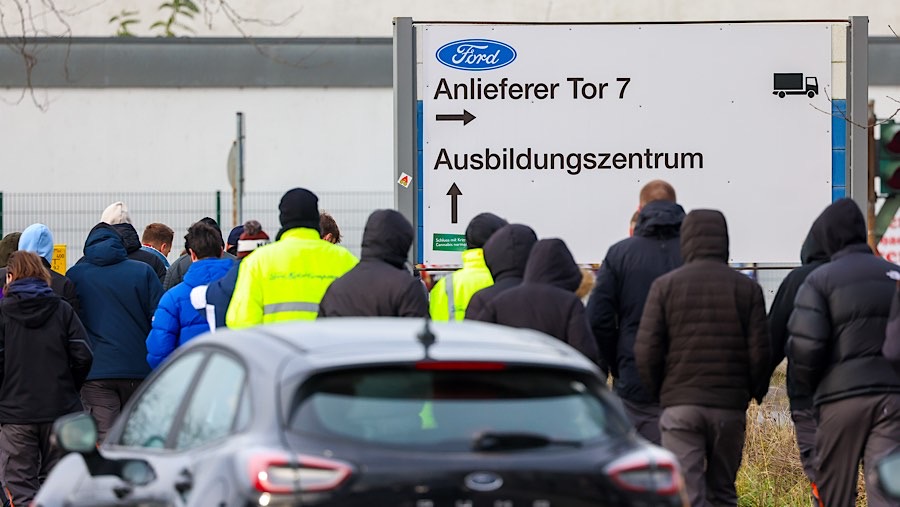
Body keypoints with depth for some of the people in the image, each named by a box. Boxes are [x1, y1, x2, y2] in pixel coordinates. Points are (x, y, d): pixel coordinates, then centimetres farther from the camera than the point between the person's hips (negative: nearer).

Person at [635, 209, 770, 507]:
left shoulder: (665, 286, 0)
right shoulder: (747, 289, 3)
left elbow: (646, 351, -3)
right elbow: (760, 351, 1)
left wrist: (657, 393, 13)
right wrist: (756, 391, 18)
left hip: (680, 405, -2)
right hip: (730, 408, 2)